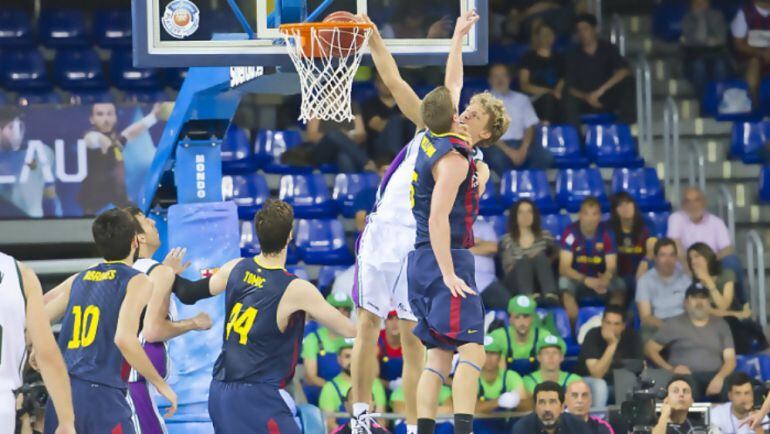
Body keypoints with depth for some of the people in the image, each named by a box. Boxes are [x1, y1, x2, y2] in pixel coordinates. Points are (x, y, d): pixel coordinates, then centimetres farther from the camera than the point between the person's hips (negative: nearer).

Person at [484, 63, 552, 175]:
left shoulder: (521, 99, 20)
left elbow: (530, 127, 12)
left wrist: (523, 149, -9)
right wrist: (509, 151, -15)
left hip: (521, 143, 3)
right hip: (497, 145, -3)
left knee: (545, 157, -28)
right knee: (498, 159, -41)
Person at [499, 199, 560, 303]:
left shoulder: (545, 236, 20)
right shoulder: (507, 240, 14)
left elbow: (556, 256, 9)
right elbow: (507, 268, 3)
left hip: (541, 281, 1)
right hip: (516, 284, -1)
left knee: (540, 256, -27)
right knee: (524, 260, -31)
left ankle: (551, 295, -53)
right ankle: (528, 297, -62)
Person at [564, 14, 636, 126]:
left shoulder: (608, 48, -1)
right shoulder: (573, 56, -1)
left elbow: (624, 71, -18)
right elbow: (570, 88, -7)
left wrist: (601, 90, -30)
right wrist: (586, 97, -29)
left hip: (608, 100, 0)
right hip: (586, 103, 0)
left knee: (628, 82, -27)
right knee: (570, 100, -32)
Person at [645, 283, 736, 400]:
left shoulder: (720, 325, 18)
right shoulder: (674, 324, 15)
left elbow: (730, 359, 10)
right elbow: (650, 348, 13)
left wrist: (720, 377, -14)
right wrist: (669, 368, -4)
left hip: (713, 377, 2)